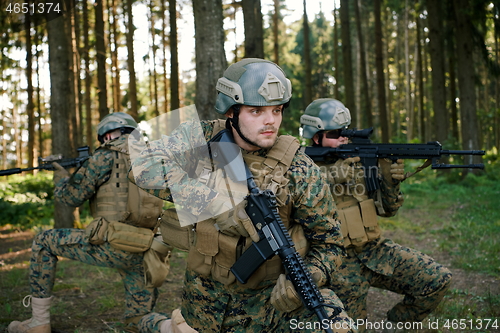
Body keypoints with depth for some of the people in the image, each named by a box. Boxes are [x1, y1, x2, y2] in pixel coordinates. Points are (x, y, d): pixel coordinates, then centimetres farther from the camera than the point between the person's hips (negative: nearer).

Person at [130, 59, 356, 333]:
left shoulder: (298, 169, -15)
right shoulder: (202, 138, -11)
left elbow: (327, 243, -6)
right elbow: (143, 166, -28)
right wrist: (220, 204, -35)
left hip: (272, 292, -1)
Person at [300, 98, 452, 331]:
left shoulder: (360, 161, 5)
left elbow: (386, 209, 4)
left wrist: (390, 180, -14)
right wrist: (341, 168, -33)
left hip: (375, 251, 4)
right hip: (341, 265, -4)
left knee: (438, 280, -8)